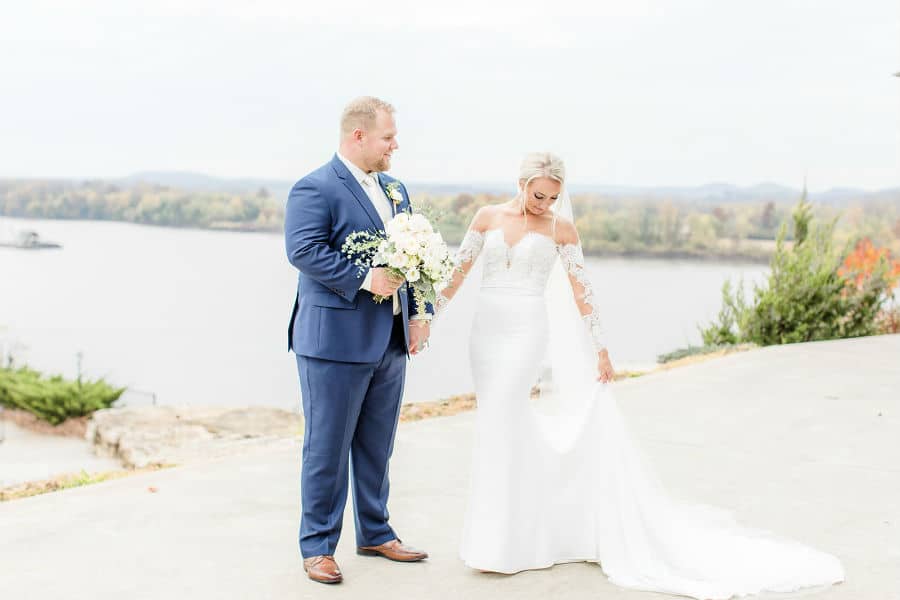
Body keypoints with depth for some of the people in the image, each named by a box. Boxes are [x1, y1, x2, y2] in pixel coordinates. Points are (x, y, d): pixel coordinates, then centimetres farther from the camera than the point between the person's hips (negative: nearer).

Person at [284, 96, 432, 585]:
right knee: (327, 448, 1)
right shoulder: (315, 189, -10)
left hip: (391, 341, 8)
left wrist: (420, 313, 4)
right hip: (336, 339, -7)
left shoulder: (395, 189, 15)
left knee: (377, 446, 17)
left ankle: (375, 533, 31)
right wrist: (365, 279, -25)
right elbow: (303, 250, -22)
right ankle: (317, 547, 13)